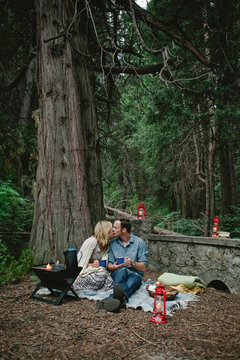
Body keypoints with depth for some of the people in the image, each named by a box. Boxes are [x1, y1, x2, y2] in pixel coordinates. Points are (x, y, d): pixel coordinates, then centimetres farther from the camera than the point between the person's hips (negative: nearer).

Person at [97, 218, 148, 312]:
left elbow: (143, 267, -2)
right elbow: (109, 265, 9)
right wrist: (114, 267, -16)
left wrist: (132, 263, -22)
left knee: (132, 281, -38)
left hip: (135, 274, -1)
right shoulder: (113, 243, 10)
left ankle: (112, 298, -66)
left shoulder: (139, 242, 0)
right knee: (122, 271, -36)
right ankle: (121, 298, -64)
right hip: (118, 274, 1)